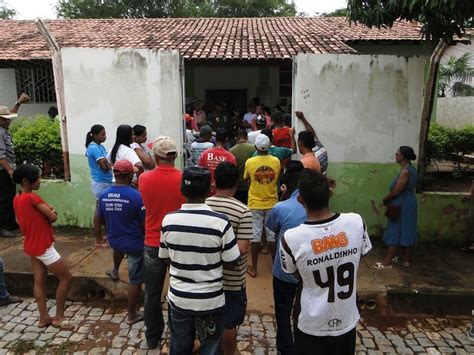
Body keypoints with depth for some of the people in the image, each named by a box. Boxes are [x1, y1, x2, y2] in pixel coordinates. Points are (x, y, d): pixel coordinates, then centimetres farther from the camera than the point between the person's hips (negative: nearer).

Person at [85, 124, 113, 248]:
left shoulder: (99, 146, 11)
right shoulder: (94, 148, -18)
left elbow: (105, 163, 10)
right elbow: (104, 166, -24)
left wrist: (108, 164, -10)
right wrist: (110, 165, -4)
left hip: (104, 182, 9)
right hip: (101, 183, -9)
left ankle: (101, 237, 27)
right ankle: (98, 240, 12)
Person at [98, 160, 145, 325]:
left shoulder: (104, 195, -6)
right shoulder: (135, 195, -23)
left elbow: (102, 219, 9)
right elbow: (144, 223, -16)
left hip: (113, 240, 6)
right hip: (134, 243, -5)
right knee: (135, 280, 10)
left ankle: (115, 271, 59)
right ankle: (132, 315, 22)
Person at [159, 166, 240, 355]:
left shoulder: (168, 220, -12)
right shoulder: (221, 222, -22)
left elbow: (164, 256, 1)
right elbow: (231, 260, -12)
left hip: (178, 298, 3)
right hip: (210, 300, -2)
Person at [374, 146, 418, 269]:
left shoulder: (405, 171, -21)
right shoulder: (411, 169, 10)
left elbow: (396, 192, -22)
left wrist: (385, 200, -5)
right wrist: (389, 201, 11)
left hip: (402, 207, -10)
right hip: (407, 205, 10)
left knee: (395, 233, -4)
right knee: (405, 232, 15)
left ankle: (387, 261, 2)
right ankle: (406, 259, 23)